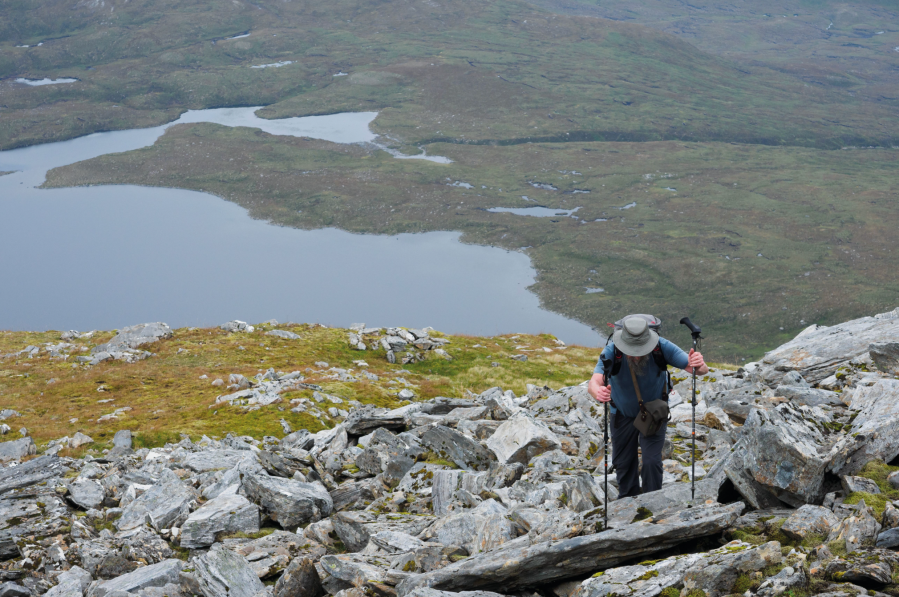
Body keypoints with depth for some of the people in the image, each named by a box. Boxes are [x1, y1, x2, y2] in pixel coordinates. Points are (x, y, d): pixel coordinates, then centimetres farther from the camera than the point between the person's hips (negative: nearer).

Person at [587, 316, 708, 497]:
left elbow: (701, 370, -33)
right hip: (623, 415, 1)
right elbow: (593, 383, -46)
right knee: (623, 463, 14)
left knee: (652, 461, -13)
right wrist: (598, 392, -72)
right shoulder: (612, 351, -33)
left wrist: (699, 366, -59)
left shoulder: (662, 347, -32)